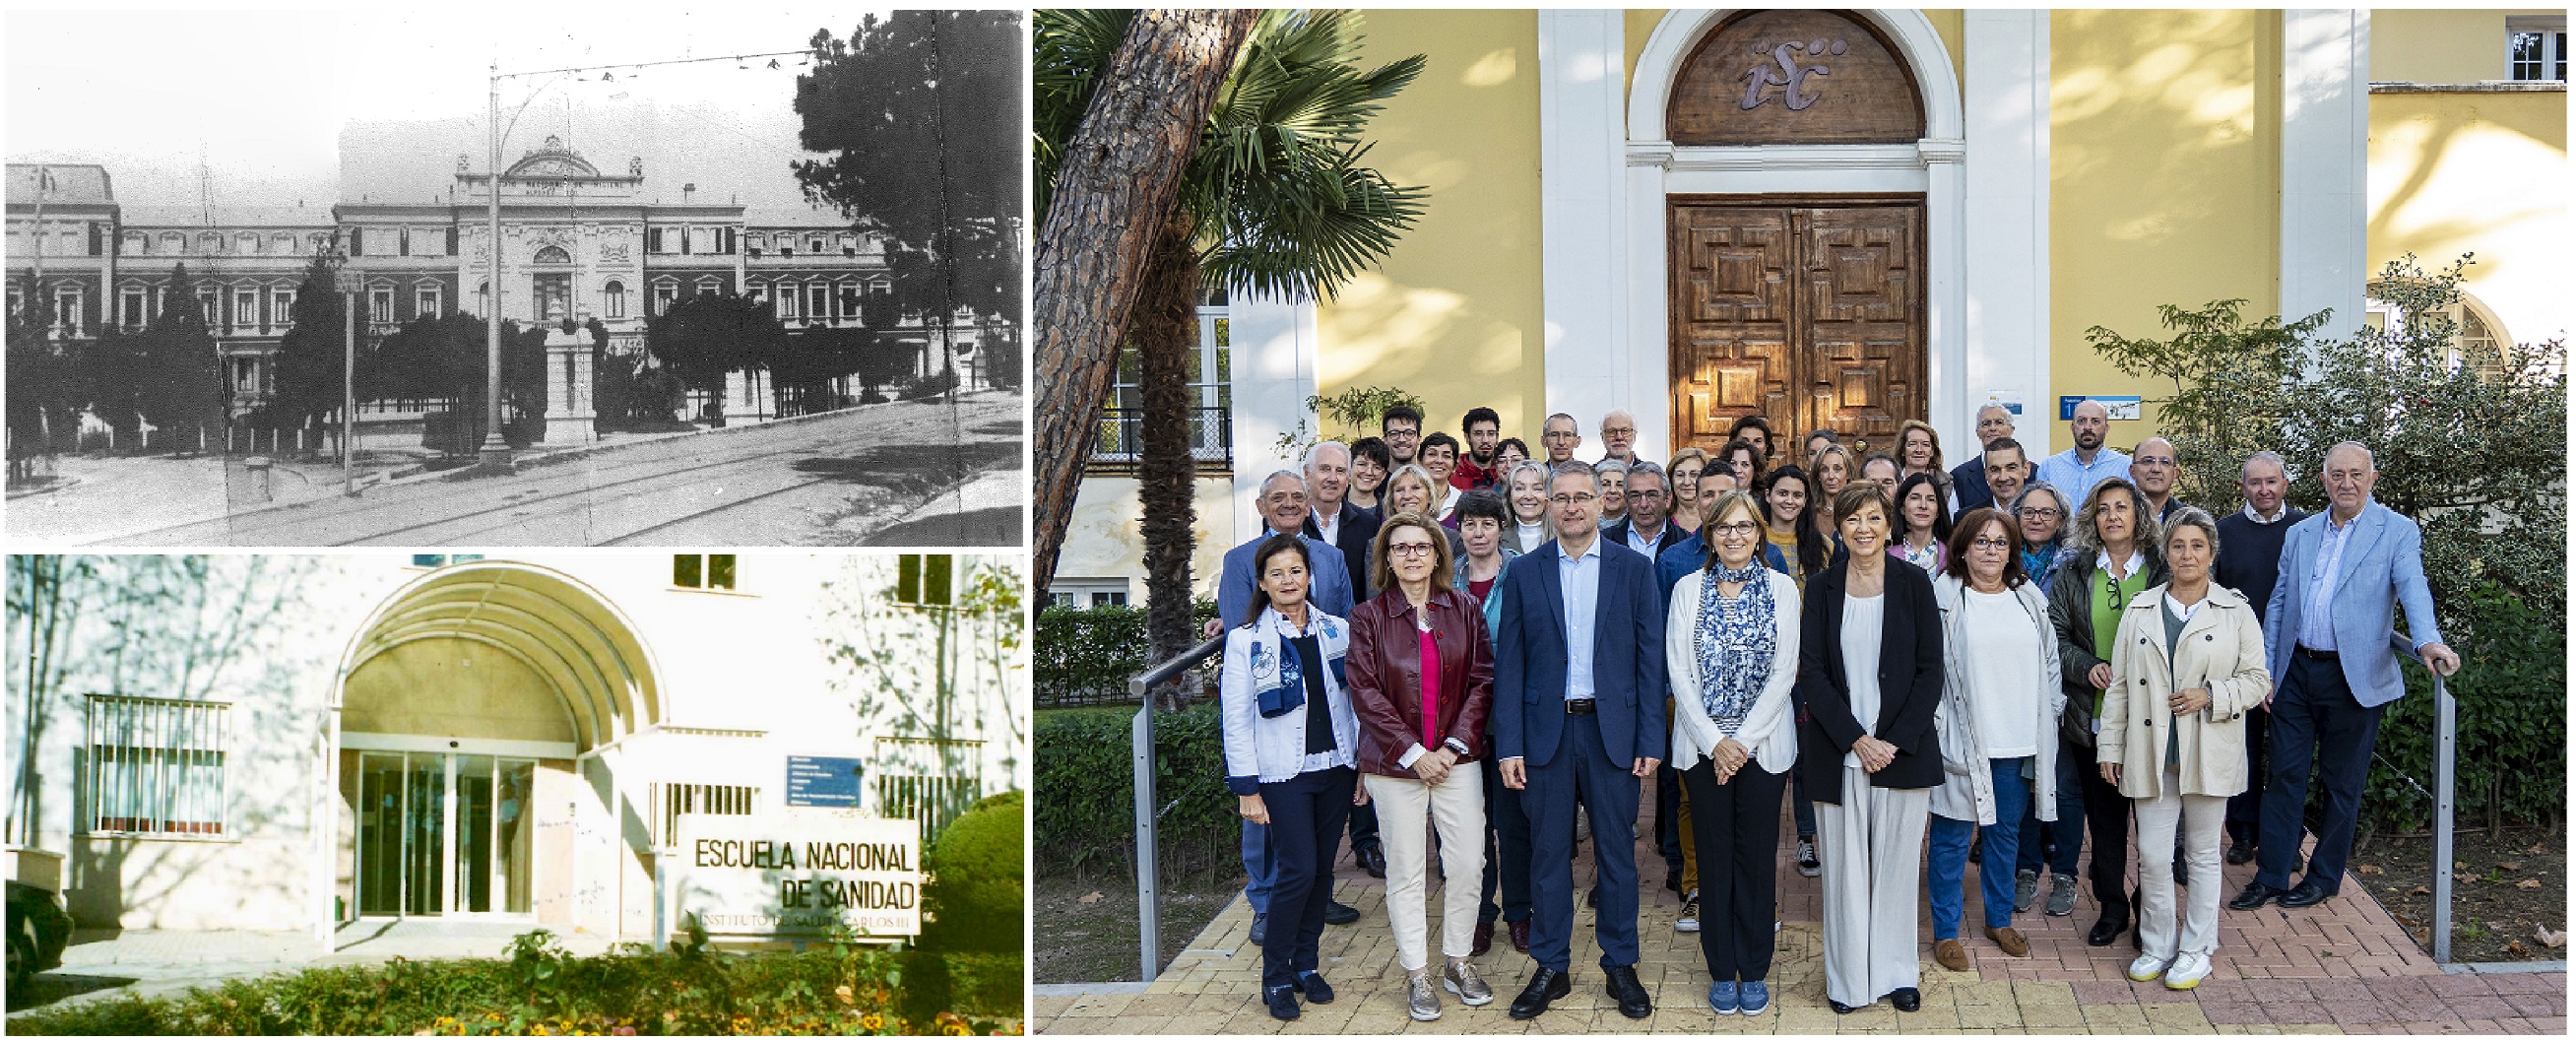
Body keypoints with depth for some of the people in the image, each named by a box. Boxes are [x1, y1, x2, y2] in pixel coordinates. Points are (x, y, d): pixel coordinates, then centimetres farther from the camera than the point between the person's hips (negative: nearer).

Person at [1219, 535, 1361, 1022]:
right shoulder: (1246, 640, -5)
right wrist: (1247, 789, -9)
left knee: (1322, 870, 8)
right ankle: (1275, 976, 6)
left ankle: (1306, 964, 23)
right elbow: (1236, 721, -5)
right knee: (1297, 871, -9)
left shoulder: (1336, 631, 6)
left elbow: (1353, 703, 11)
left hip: (1335, 769, 4)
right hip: (1283, 775, -4)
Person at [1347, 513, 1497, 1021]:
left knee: (1468, 865, 2)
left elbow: (1482, 682, 3)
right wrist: (1414, 753, -11)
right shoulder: (1368, 617, -1)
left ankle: (1458, 961, 20)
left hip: (1457, 759, 2)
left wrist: (1455, 746, -7)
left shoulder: (1466, 611, 5)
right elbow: (1366, 693, -6)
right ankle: (1418, 975, 14)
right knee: (1405, 872, 3)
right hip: (1394, 763, -2)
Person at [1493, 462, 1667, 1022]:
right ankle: (1550, 968, 19)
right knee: (1548, 852, 7)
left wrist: (1651, 740, -5)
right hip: (1546, 730, 1)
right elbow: (1509, 663, 2)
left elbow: (1650, 657, 1)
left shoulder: (1634, 569, 2)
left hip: (1612, 730, 0)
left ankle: (1621, 966, 21)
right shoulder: (1524, 573, 3)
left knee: (1617, 850, 8)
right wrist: (1508, 745, -4)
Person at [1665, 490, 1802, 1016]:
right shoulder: (1687, 589, 3)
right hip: (1702, 744, 1)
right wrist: (1713, 741, -10)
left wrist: (1742, 740, -10)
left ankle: (1754, 971, 15)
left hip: (1762, 745, 0)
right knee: (1714, 857, 5)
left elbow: (1784, 673, -3)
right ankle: (1722, 971, 15)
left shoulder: (1781, 589, 2)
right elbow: (1679, 672, -1)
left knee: (1756, 856, 4)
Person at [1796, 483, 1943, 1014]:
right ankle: (1848, 977, 14)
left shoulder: (1914, 584, 2)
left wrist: (1896, 741, -11)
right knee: (1844, 864, 4)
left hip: (1903, 747, 0)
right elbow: (1812, 672, -2)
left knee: (1897, 862, 6)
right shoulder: (1822, 588, 3)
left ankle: (1896, 971, 19)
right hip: (1837, 750, 0)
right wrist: (1856, 739, -12)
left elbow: (1930, 671, -1)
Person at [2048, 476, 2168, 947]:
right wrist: (2089, 666, -12)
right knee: (2104, 817, 9)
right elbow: (2056, 635, 5)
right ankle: (2112, 907, 21)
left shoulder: (2163, 568, 1)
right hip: (2093, 718, 2)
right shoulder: (2074, 572, 7)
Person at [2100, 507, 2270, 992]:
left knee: (2203, 854, 8)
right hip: (2151, 752, 2)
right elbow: (2120, 684, 9)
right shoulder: (2141, 610, 8)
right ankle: (2157, 946, 17)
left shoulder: (2236, 611, 3)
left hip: (2210, 752, -1)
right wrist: (2110, 746, 6)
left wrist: (2211, 695, -15)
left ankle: (2196, 950, 19)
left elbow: (2256, 680, 2)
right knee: (2152, 855, 1)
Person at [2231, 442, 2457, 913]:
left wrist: (2428, 641, -37)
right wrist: (2266, 671, 8)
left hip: (2354, 677, -4)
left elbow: (2413, 589, -19)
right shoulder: (2299, 535, 10)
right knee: (2285, 777, 6)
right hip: (2297, 671, 4)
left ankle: (2325, 877, 22)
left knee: (2341, 784, 8)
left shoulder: (2398, 532, -3)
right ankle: (2271, 877, 14)